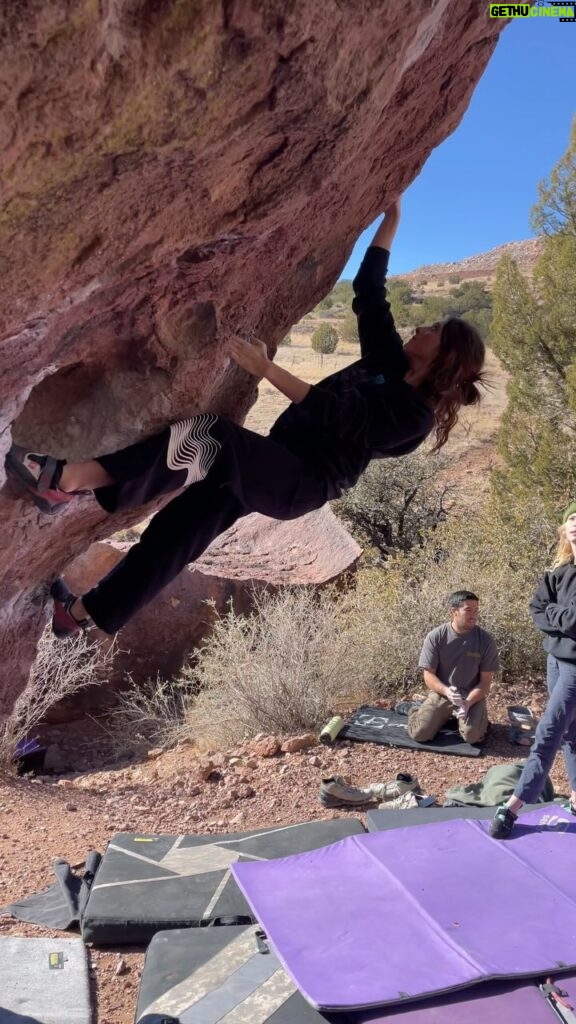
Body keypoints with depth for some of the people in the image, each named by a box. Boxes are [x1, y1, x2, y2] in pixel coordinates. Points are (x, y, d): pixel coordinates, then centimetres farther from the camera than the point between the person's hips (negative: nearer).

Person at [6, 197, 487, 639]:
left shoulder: (416, 414, -9)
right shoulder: (390, 362, 16)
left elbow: (338, 414, -20)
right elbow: (369, 291, 18)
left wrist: (269, 371, -26)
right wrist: (391, 220, 18)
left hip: (302, 484, -8)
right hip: (277, 466, 8)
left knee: (208, 438, -32)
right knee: (184, 524, 0)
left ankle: (67, 479, -37)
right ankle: (85, 611, 8)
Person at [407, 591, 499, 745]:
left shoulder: (486, 640, -10)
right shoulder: (435, 637, -10)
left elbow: (485, 681, -7)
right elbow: (429, 675, -6)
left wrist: (467, 702, -23)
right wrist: (446, 691, -27)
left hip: (472, 696, 0)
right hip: (441, 693, 0)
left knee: (472, 735, -27)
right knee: (419, 734, -18)